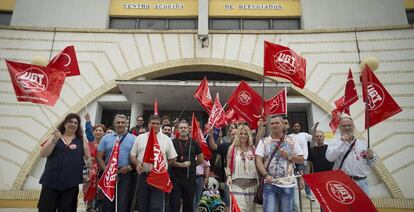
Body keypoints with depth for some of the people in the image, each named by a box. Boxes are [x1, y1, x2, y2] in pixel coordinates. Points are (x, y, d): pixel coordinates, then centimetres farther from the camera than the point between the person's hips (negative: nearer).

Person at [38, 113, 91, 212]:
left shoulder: (81, 140, 8)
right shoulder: (54, 137, 9)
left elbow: (88, 157, 7)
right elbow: (43, 154, -1)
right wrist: (55, 140, -12)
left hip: (71, 182, 0)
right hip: (51, 180, 0)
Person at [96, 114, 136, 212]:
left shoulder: (133, 138, 5)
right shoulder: (106, 138, 9)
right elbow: (99, 157, 5)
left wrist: (130, 167, -14)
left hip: (126, 174, -1)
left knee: (123, 203, 0)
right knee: (108, 203, 7)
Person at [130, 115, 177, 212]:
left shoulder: (166, 139, 2)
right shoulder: (139, 138, 7)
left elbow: (172, 158, 7)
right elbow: (132, 155, 9)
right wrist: (137, 163, -8)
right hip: (142, 176, 2)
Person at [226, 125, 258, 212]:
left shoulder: (253, 148, 8)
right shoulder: (232, 148, 3)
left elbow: (257, 164, 11)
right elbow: (228, 166, 5)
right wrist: (229, 176, -10)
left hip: (252, 183, 3)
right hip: (237, 183, -2)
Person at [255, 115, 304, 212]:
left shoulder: (292, 142, 6)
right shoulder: (263, 142, 3)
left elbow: (301, 159, 9)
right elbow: (258, 161, -3)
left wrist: (288, 156, -8)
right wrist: (266, 175, -16)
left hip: (287, 184, 1)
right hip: (269, 184, -1)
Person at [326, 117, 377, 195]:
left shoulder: (363, 143, 13)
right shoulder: (335, 143, 3)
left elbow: (370, 164, 16)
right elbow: (330, 157, -17)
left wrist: (371, 157, -7)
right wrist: (342, 142, -14)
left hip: (362, 182, 4)